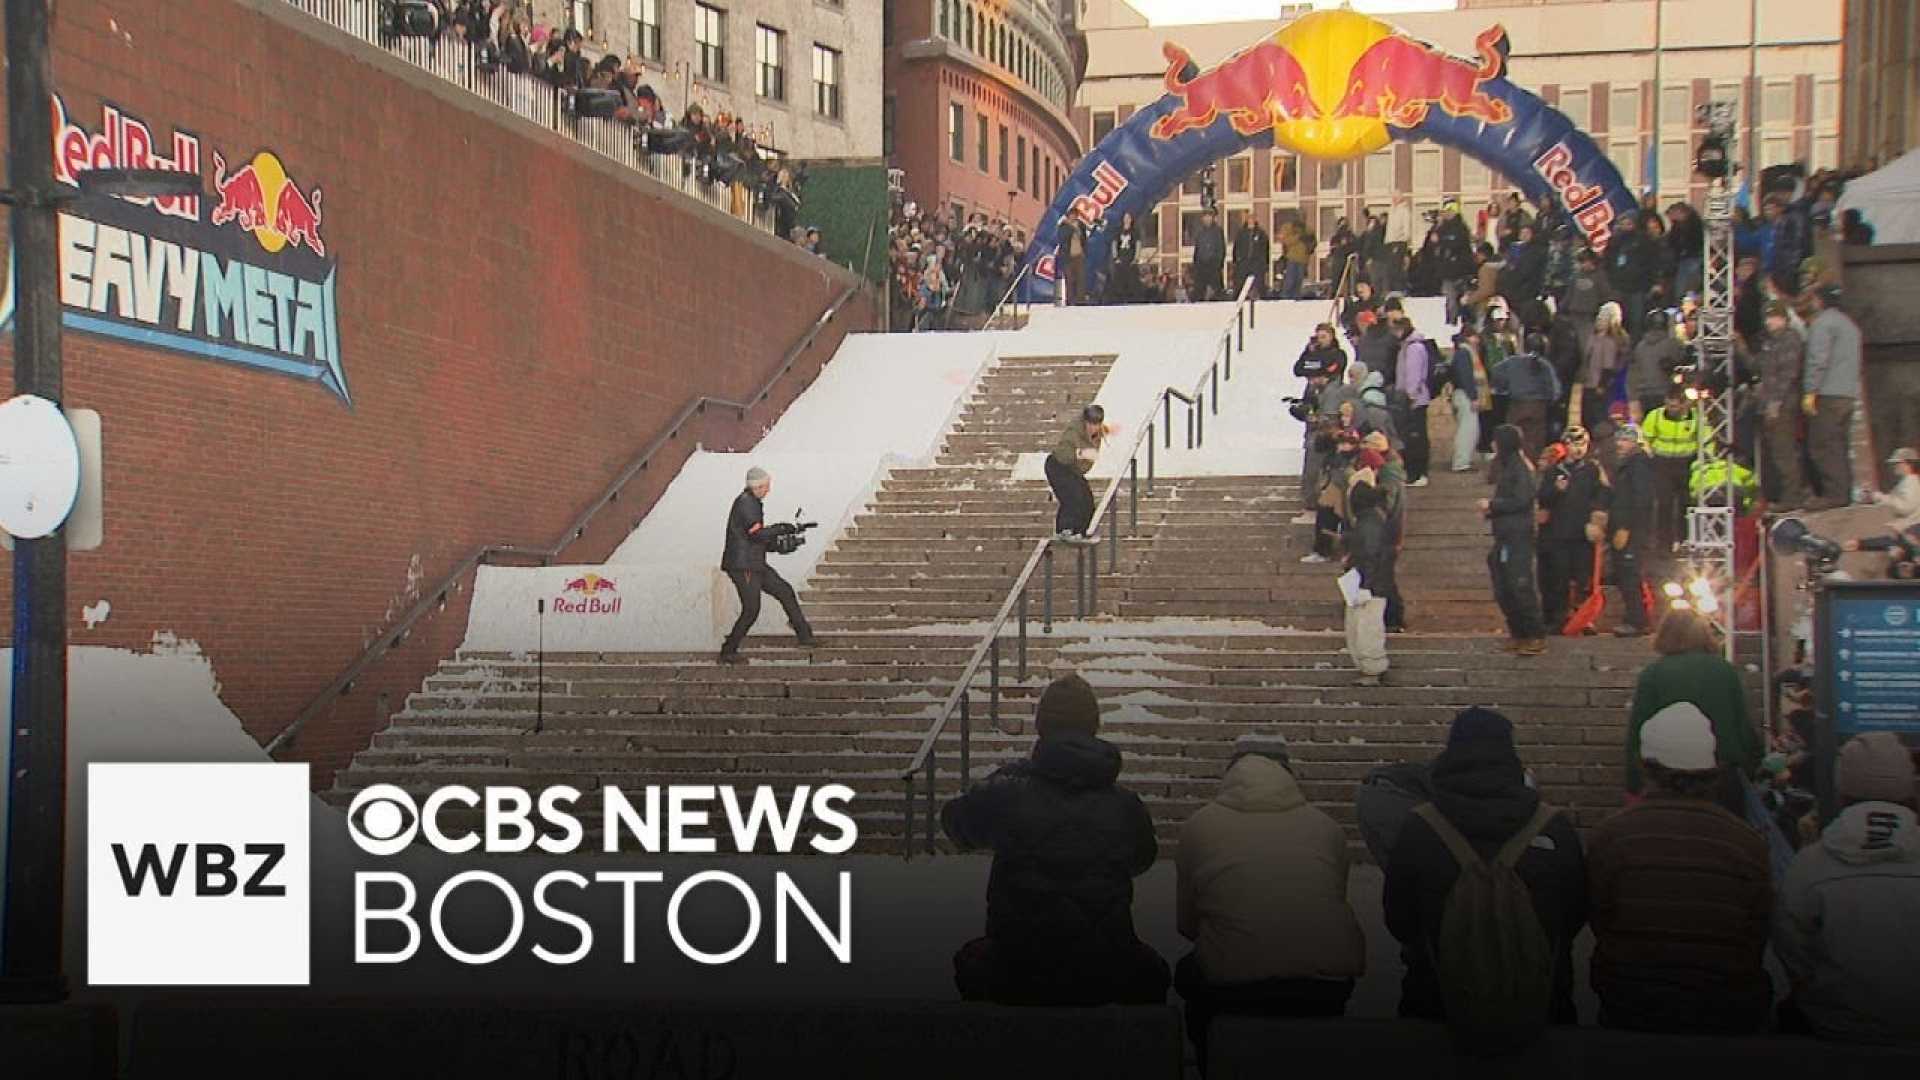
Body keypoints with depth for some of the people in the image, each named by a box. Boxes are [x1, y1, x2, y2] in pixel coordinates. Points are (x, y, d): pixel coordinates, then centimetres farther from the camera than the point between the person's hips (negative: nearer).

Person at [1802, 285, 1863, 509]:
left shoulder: (1822, 322, -7)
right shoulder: (1849, 324, 22)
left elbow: (1818, 359, -17)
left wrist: (1810, 391, -17)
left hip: (1828, 394, -9)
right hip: (1850, 394, 9)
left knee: (1822, 446, -9)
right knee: (1839, 446, 11)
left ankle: (1833, 494, -15)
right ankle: (1845, 492, 9)